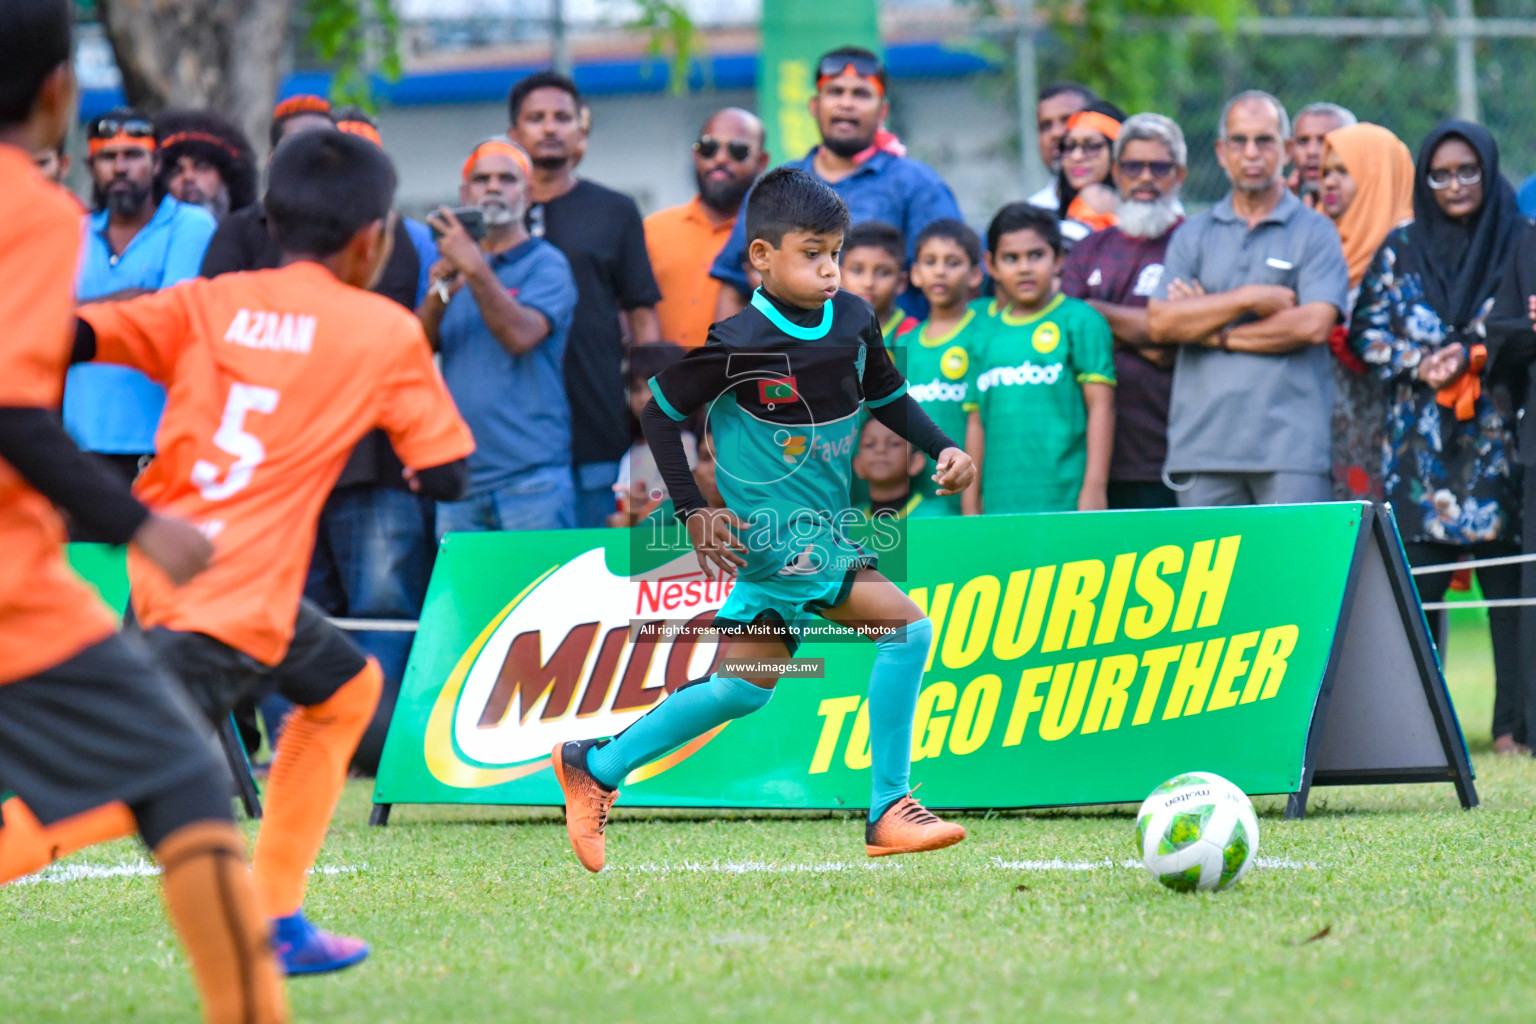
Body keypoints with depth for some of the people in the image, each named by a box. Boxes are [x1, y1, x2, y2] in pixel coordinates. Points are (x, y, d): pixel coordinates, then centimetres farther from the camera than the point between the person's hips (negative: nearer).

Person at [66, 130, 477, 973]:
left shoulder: (209, 303, 12)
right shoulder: (387, 333, 2)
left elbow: (66, 338, -1)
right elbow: (444, 477, 3)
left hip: (159, 565, 7)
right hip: (233, 603, -7)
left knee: (348, 685, 27)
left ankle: (275, 924, 24)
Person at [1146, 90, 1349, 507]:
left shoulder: (1315, 232, 7)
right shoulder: (1194, 234, 17)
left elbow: (1314, 325, -7)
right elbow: (1160, 323, 3)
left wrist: (1216, 333, -2)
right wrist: (1249, 299, -6)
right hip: (1203, 448, 3)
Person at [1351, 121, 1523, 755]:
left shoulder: (1519, 246, 7)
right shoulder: (1400, 251, 12)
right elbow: (1365, 332, 10)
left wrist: (1471, 356, -10)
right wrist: (1418, 365, -7)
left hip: (1498, 440, -1)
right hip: (1422, 444, 1)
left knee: (1509, 584, -4)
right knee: (1415, 583, -5)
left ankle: (1514, 725, 0)